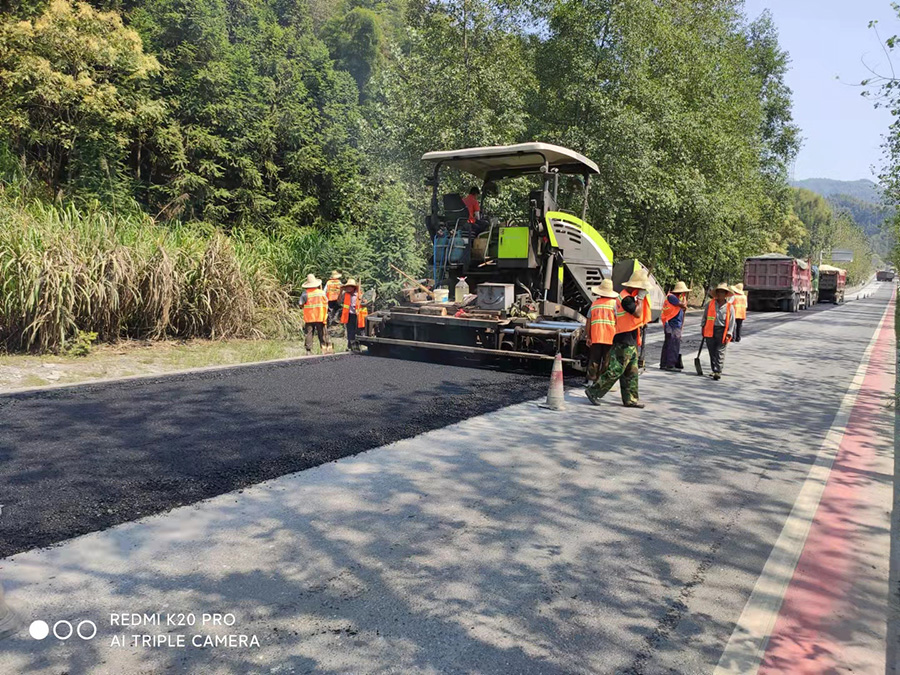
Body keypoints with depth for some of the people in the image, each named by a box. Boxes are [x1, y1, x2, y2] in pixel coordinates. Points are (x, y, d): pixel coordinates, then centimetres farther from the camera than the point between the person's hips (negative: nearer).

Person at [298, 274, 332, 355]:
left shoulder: (305, 293, -3)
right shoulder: (321, 292, 0)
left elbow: (301, 304, -2)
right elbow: (326, 302, 6)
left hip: (308, 317, 0)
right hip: (320, 317, 1)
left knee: (309, 334, 2)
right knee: (322, 334, 7)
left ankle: (309, 351, -2)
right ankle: (325, 349, 6)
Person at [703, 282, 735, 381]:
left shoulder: (730, 307, 3)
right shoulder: (710, 304, 6)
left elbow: (731, 322, 3)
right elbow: (705, 317, 14)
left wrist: (728, 334, -5)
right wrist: (703, 328, 9)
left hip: (722, 332, -2)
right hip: (710, 331, 2)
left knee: (720, 353, -7)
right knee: (712, 352, 7)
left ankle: (718, 372, -7)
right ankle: (714, 370, 18)